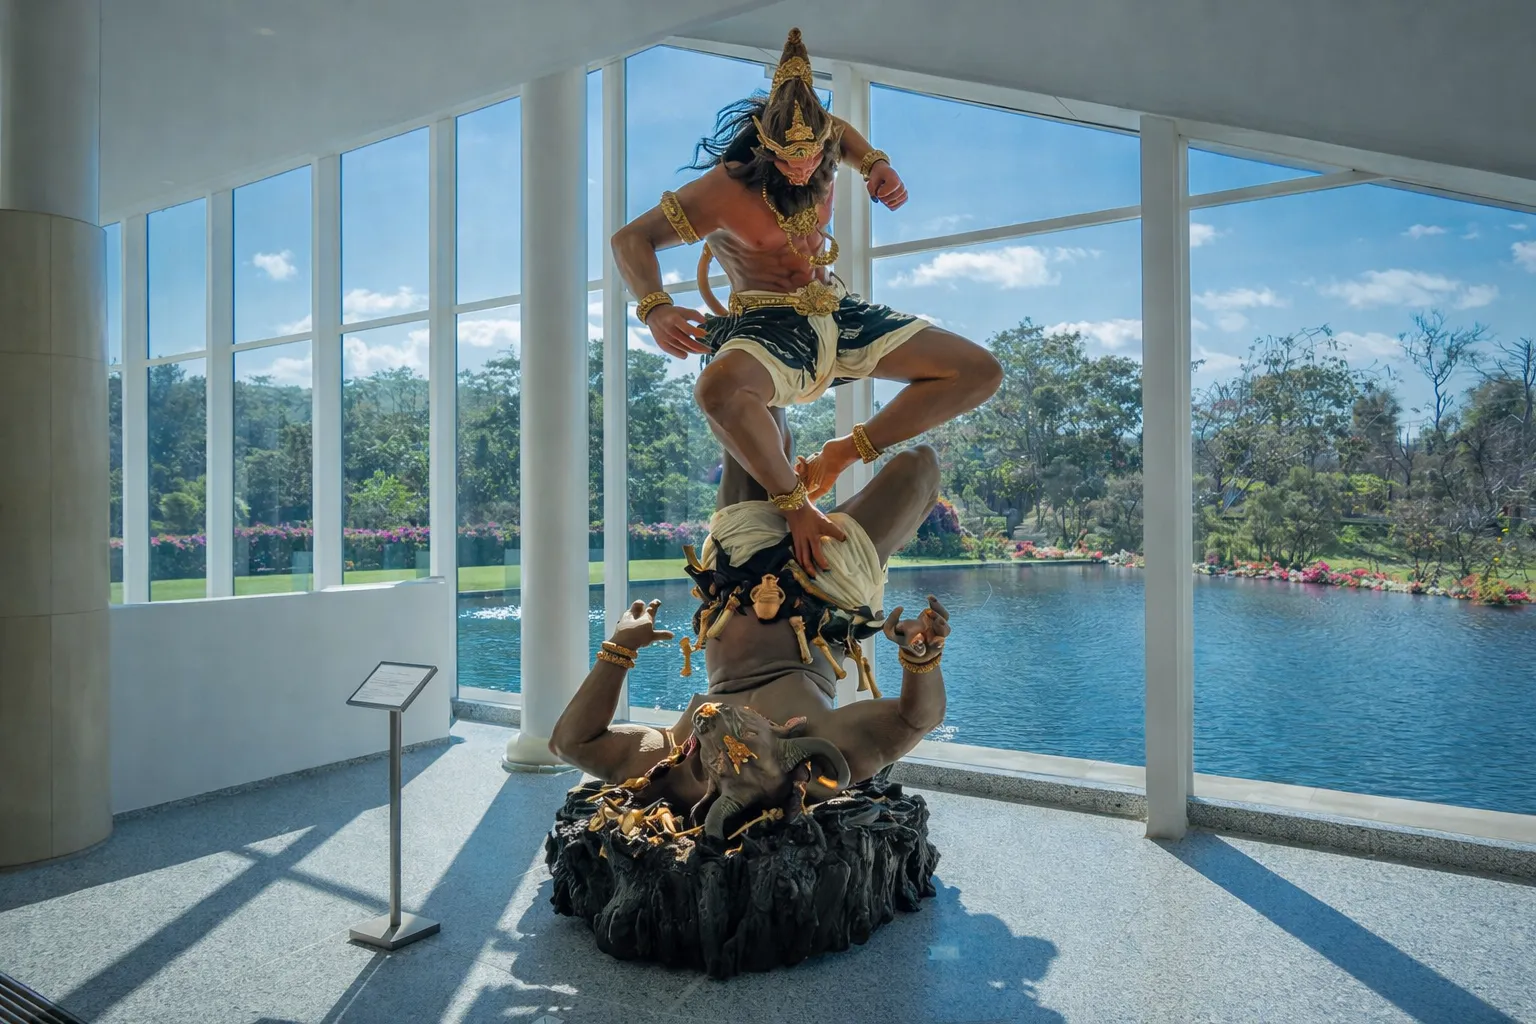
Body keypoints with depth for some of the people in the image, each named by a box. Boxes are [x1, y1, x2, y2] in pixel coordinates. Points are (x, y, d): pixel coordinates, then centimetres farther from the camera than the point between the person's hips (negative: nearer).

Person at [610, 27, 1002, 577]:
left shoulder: (819, 160, 3)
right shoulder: (723, 188, -13)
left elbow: (843, 132, 29)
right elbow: (630, 239, -10)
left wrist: (876, 164, 7)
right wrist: (655, 310, -28)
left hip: (837, 313, 7)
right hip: (765, 324, -6)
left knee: (981, 372, -2)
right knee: (719, 390, -45)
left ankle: (845, 452, 4)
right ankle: (795, 505, -20)